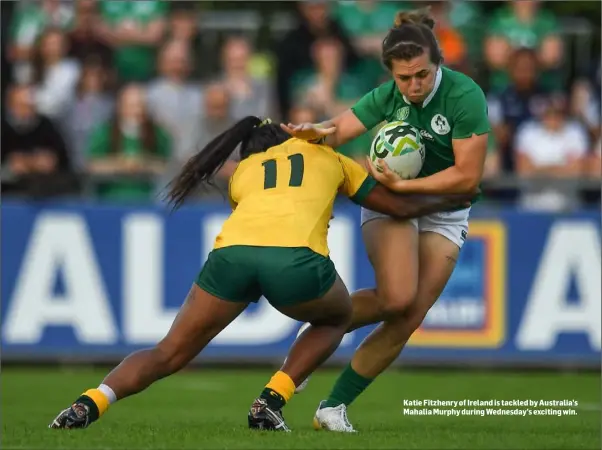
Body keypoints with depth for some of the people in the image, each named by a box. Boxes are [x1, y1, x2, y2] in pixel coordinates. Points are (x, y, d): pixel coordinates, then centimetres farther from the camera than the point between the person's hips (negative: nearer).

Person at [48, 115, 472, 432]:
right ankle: (271, 401, 12)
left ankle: (89, 403, -10)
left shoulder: (242, 171, 34)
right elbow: (402, 206, 37)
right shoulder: (326, 156, 33)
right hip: (296, 258, -2)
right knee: (336, 319, 32)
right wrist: (449, 200, 53)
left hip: (232, 251, 2)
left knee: (168, 355, 14)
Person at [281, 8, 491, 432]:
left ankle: (334, 406, 3)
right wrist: (318, 131, -32)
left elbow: (468, 175, -23)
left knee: (408, 320, -7)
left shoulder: (464, 96, -22)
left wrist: (402, 184, -27)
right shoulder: (387, 97, -13)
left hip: (445, 214, 0)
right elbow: (338, 129, -8)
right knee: (397, 297, -27)